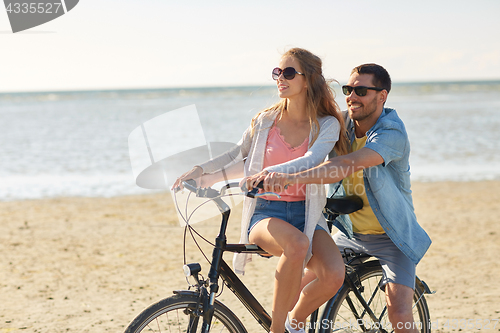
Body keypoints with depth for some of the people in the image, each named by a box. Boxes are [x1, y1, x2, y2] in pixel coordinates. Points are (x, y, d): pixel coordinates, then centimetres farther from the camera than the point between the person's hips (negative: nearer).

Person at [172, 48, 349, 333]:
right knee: (297, 244, -38)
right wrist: (202, 170, 1)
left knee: (334, 275, -28)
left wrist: (272, 173, -36)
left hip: (305, 213, 1)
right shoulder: (265, 121, 7)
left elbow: (311, 160, -19)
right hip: (266, 212, 0)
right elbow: (239, 157, 17)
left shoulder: (327, 125, 0)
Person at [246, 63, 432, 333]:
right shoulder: (341, 123, -4)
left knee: (399, 311, -19)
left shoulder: (392, 134, -24)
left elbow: (347, 165, -40)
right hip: (349, 232, 5)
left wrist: (291, 178, -52)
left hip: (391, 236, -5)